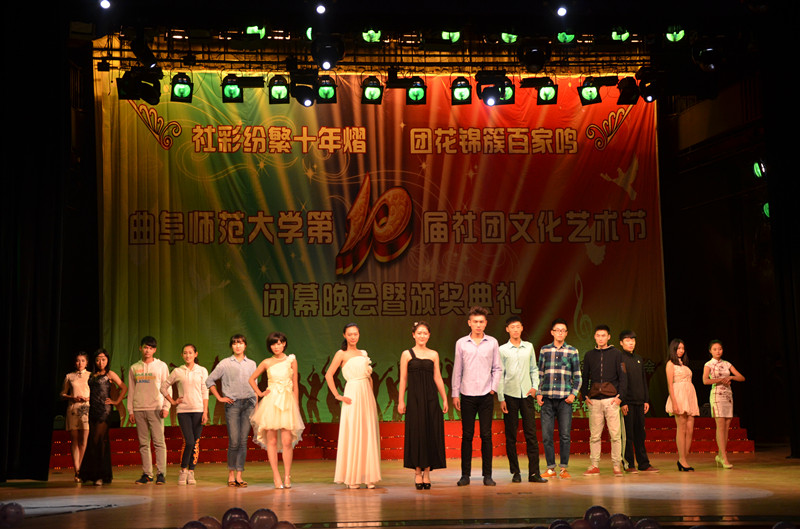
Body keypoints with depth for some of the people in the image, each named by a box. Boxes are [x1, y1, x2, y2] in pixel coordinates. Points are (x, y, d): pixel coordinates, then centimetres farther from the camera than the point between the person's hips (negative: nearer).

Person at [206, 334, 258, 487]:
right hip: (232, 404, -2)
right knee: (234, 441, -6)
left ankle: (239, 475, 5)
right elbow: (209, 381, 8)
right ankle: (231, 473, 9)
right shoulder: (225, 363, 4)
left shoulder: (251, 364, 12)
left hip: (248, 403, 2)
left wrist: (255, 406, 11)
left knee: (243, 440, 0)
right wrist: (219, 398, 2)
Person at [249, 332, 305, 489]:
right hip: (271, 403, 1)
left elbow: (295, 386, 8)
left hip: (287, 403, -1)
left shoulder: (291, 361, 7)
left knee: (287, 441, -8)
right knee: (272, 441, -1)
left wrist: (296, 407, 6)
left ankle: (287, 476, 1)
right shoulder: (267, 363, 8)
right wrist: (259, 393, 7)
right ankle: (276, 476, 4)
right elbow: (252, 379, 20)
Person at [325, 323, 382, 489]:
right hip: (353, 396, -5)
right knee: (352, 436, -5)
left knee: (369, 435, 3)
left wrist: (371, 394, 12)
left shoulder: (363, 354, 17)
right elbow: (328, 375, -9)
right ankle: (351, 478, 0)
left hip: (367, 395, 6)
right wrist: (337, 396, -11)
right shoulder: (342, 354, 0)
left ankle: (368, 477, 8)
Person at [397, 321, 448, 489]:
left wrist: (445, 399, 6)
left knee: (431, 433, 1)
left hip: (431, 398, 2)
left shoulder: (434, 354, 9)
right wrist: (400, 401, -4)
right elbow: (403, 379, 1)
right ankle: (417, 472, 7)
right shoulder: (407, 354, 3)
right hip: (415, 398, -2)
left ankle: (427, 472, 9)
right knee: (416, 433, -1)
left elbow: (438, 378, 10)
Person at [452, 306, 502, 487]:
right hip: (467, 395, 0)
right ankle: (465, 474, 9)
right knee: (467, 435, 3)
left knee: (486, 435, 1)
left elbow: (497, 368, 9)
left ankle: (487, 475, 7)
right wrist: (455, 394, 4)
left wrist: (494, 387, -1)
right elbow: (457, 370, 7)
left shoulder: (492, 343, 5)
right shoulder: (461, 343, 4)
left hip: (486, 395, 0)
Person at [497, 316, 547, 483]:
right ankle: (515, 472, 8)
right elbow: (499, 375, 1)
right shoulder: (502, 350, 2)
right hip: (510, 395, -2)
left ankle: (534, 472, -1)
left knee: (531, 434, -2)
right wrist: (501, 398, -4)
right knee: (511, 436, 1)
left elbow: (534, 369, 17)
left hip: (527, 394, 2)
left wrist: (535, 386, 2)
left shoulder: (529, 347, 10)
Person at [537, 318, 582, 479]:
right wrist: (538, 393, 4)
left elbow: (577, 375, 8)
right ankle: (551, 468, 9)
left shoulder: (572, 351, 6)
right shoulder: (544, 350, 9)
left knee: (565, 435, -2)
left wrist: (573, 394, -3)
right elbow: (539, 373, 13)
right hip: (547, 399, 1)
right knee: (546, 435, 1)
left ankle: (564, 468, 7)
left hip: (565, 399, -1)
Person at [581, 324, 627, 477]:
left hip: (611, 399, -2)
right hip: (594, 400, 2)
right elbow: (584, 377, 17)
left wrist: (620, 396, -6)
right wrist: (585, 396, 6)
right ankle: (594, 466, 8)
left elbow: (623, 377, 4)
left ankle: (616, 465, 2)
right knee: (594, 435, 3)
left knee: (615, 434, -4)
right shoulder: (589, 355, 13)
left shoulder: (616, 354, 5)